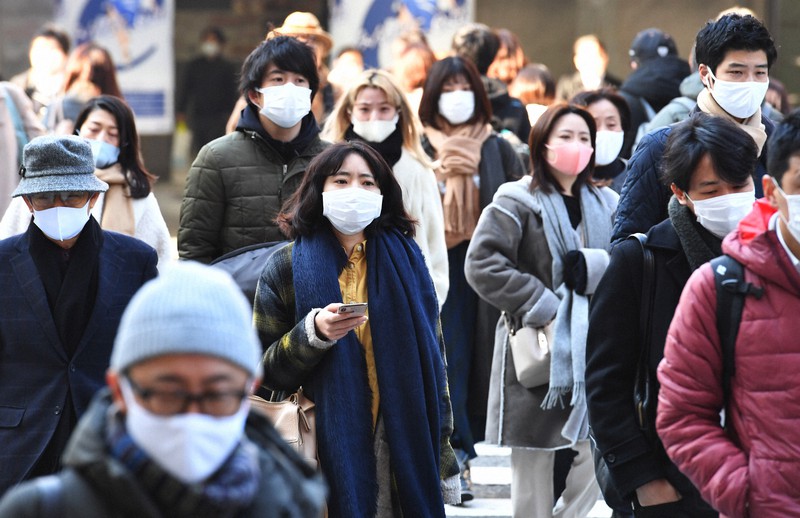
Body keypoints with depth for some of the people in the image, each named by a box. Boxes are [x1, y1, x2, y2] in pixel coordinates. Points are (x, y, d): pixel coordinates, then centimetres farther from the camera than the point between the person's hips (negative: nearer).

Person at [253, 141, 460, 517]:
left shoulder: (405, 260, 8)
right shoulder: (288, 267, 1)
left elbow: (433, 363, 10)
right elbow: (263, 372, -1)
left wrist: (445, 465, 8)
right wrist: (313, 333, -19)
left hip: (403, 452, 2)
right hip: (326, 453, -2)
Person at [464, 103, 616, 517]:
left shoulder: (604, 206, 13)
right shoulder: (518, 202, -3)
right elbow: (481, 265, -13)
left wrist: (590, 266, -14)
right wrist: (542, 306, -14)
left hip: (591, 350, 4)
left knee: (598, 460, -5)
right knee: (533, 469, 1)